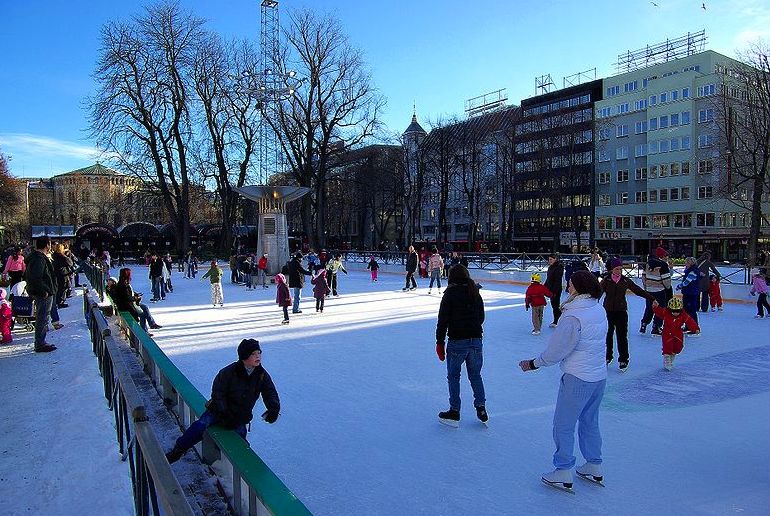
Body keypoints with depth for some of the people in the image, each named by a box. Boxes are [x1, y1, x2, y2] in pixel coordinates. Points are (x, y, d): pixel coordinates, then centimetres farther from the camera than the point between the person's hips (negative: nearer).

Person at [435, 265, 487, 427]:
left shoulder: (450, 294, -9)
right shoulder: (475, 293, 6)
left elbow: (443, 320, -11)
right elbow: (481, 317, 14)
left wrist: (440, 342, -3)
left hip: (457, 342, -5)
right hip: (476, 341, 5)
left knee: (453, 376, 11)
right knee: (475, 375, 18)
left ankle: (454, 413, 16)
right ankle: (481, 409, 20)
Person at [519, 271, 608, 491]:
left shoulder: (572, 317, -23)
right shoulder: (599, 310, 2)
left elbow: (556, 351, -18)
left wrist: (534, 363, -5)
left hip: (577, 378, -8)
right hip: (599, 376, 8)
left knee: (563, 425, 6)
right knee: (590, 422, 22)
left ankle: (563, 473, 15)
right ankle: (594, 468, 34)